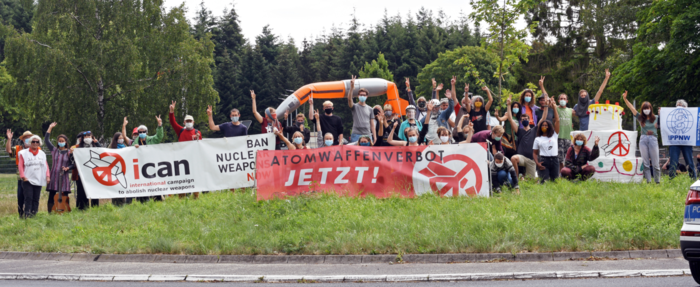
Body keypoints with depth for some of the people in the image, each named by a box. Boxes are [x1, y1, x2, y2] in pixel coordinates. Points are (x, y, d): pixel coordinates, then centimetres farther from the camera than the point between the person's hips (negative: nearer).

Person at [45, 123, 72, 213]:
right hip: (53, 177, 2)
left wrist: (67, 168, -15)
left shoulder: (69, 153, 4)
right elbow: (46, 140, 6)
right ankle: (50, 214, 6)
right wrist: (50, 128, 6)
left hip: (64, 178, -1)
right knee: (51, 197, 0)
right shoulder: (54, 150, 9)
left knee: (64, 198, -2)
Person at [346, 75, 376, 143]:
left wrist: (374, 136, 7)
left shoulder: (369, 109, 14)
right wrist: (352, 87, -30)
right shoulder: (355, 107, 4)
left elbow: (372, 123, 14)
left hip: (367, 135, 3)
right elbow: (349, 99, -16)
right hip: (356, 135, -3)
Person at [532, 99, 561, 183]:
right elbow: (534, 153, 9)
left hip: (554, 160, 2)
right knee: (545, 181, -14)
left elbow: (557, 120, 4)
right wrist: (537, 163, -8)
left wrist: (554, 107, 0)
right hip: (543, 160, -2)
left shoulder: (554, 135, 11)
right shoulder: (538, 139, 11)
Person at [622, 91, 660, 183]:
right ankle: (648, 181, 6)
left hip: (653, 139, -1)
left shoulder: (656, 118, 9)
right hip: (643, 139, 1)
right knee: (646, 163, 2)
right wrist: (625, 99, -4)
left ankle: (657, 181, 9)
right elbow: (632, 108, 4)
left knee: (655, 163, 1)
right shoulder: (640, 118, 10)